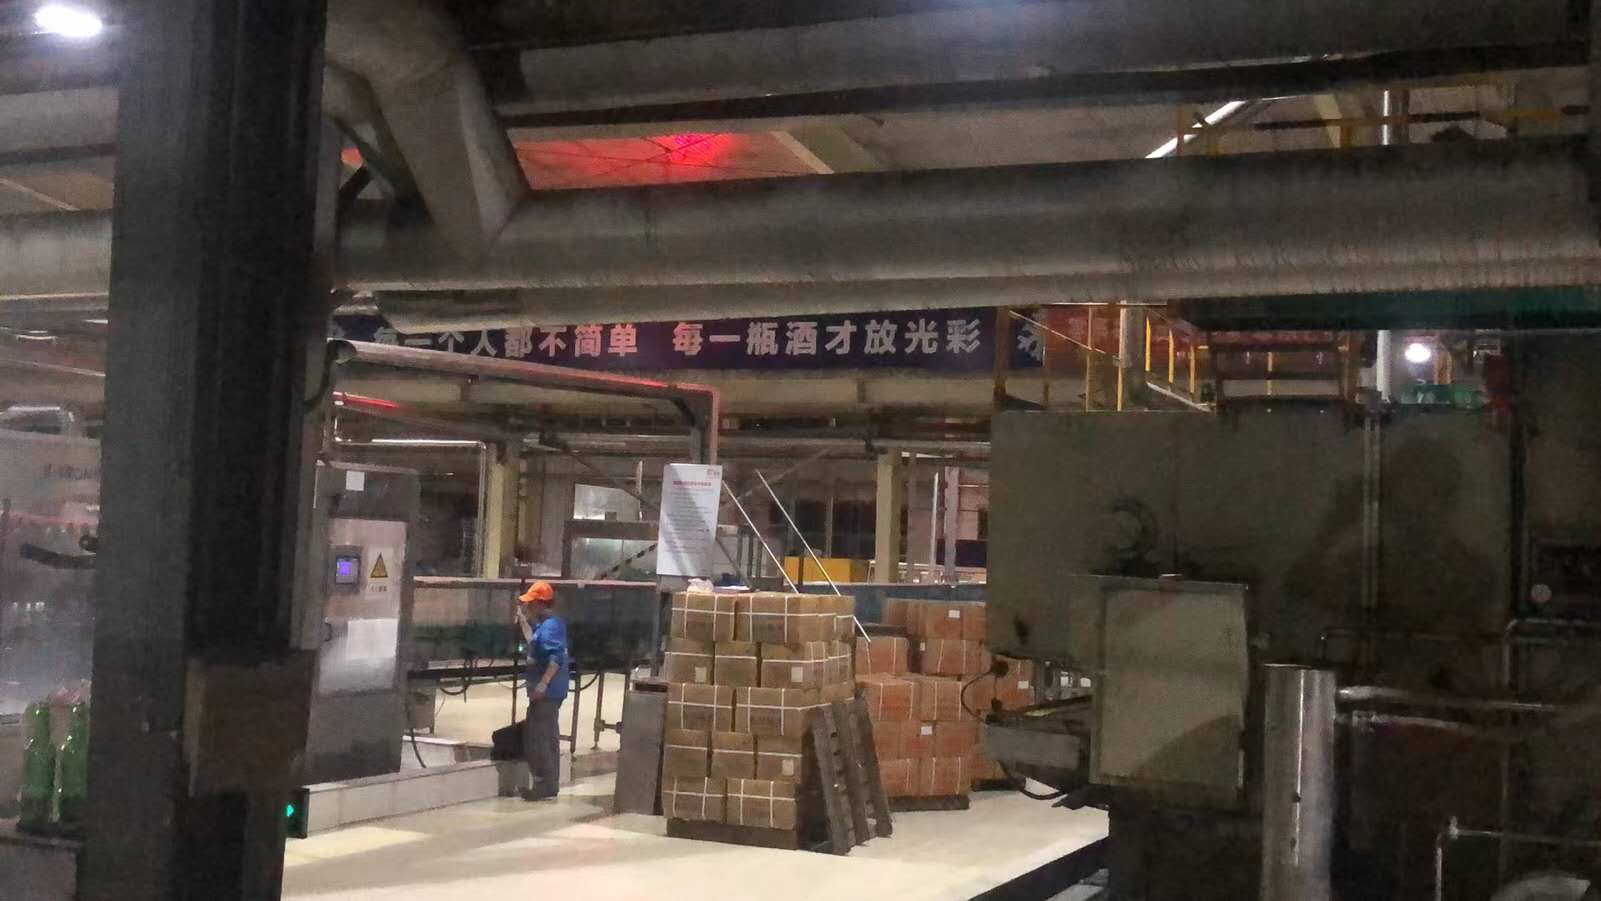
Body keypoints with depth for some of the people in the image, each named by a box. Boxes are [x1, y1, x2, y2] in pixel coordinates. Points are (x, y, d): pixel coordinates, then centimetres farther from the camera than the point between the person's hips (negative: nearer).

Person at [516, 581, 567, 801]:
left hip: (546, 692, -11)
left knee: (536, 738, -8)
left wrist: (543, 683, -35)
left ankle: (544, 785, -5)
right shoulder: (546, 624, 14)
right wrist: (523, 620, 30)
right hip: (549, 692, 11)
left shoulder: (551, 626, -18)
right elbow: (534, 644, 31)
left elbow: (557, 657, -29)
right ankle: (550, 784, 22)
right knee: (548, 738, 15)